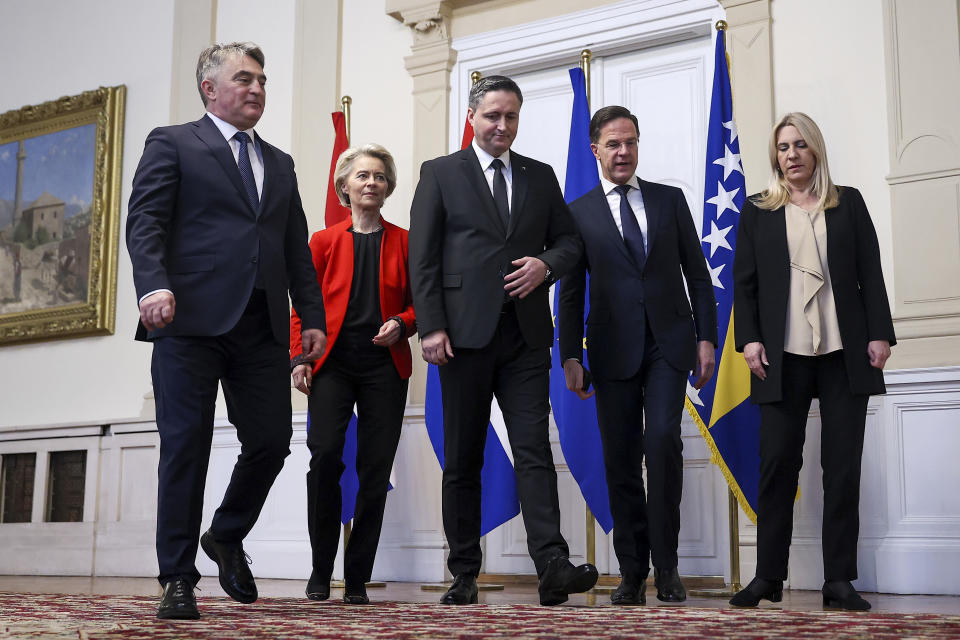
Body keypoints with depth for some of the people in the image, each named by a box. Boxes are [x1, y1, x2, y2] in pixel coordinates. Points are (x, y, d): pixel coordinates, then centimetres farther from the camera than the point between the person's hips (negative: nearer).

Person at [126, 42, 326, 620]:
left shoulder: (280, 164, 24)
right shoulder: (172, 144, 8)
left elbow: (297, 248, 21)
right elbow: (144, 222, -3)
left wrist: (313, 316, 11)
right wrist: (153, 286, -20)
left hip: (262, 327, 5)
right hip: (191, 319, -5)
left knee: (272, 440, 0)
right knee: (186, 444, -3)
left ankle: (227, 536, 27)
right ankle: (178, 579, 7)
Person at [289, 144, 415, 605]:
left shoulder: (404, 242, 12)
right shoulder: (324, 241, 12)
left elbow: (420, 303, 14)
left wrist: (402, 324, -8)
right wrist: (298, 358, -4)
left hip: (385, 365, 1)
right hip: (333, 363, -1)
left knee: (375, 471, -2)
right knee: (325, 454, -17)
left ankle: (357, 580, 8)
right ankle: (320, 570, -1)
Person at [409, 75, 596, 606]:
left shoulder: (541, 177, 15)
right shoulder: (440, 174, 6)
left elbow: (569, 239, 18)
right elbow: (422, 257, 0)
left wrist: (547, 264, -5)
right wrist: (430, 327, -9)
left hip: (525, 335, 2)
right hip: (465, 333, -2)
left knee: (534, 450, -6)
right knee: (462, 460, 5)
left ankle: (553, 567, -10)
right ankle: (464, 576, 13)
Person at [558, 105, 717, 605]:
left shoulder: (670, 199, 11)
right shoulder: (579, 213, 8)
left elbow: (697, 274, 10)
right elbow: (571, 293, 6)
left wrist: (706, 338, 2)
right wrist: (570, 357, -1)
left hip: (669, 343, 0)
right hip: (613, 349, 0)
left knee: (663, 439, -17)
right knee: (620, 460, 1)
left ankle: (666, 563, -5)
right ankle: (633, 571, 11)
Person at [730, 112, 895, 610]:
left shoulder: (849, 203, 13)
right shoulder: (757, 211, 11)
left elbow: (870, 274, 8)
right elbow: (743, 283, 7)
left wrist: (880, 333, -1)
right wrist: (748, 339, -4)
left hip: (844, 352, 1)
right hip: (783, 355, 0)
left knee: (842, 465, 0)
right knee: (777, 461, -4)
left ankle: (839, 579, 4)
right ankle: (768, 576, 3)